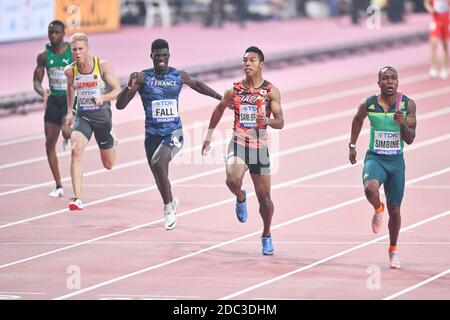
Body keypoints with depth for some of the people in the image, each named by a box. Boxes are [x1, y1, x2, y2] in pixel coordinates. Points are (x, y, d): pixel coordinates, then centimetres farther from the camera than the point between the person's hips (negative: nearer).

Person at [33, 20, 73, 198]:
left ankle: (69, 137, 9)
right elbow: (37, 81, 4)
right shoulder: (44, 56, 1)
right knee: (50, 143, 0)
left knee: (66, 130, -32)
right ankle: (58, 186, 10)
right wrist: (42, 92, -17)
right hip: (53, 99, 3)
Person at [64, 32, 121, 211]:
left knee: (108, 164, 14)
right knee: (76, 151, -28)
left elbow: (117, 90, -13)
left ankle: (112, 142, 53)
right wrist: (69, 111, 15)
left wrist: (102, 97, -31)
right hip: (82, 116, 1)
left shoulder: (103, 66, -14)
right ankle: (77, 199, -30)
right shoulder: (70, 71, -5)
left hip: (102, 116, -1)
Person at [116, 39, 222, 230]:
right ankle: (171, 202, 46)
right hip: (153, 134, 2)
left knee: (158, 163, -28)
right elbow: (120, 105, -10)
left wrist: (220, 98, 25)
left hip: (174, 132, -1)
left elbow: (197, 85, 24)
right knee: (159, 177, 12)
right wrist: (129, 86, -27)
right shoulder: (143, 78, -6)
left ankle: (168, 207, -13)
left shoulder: (179, 76, 0)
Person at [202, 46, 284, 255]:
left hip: (260, 147, 0)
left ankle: (266, 236, 28)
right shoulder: (234, 91, 1)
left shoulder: (271, 91, -4)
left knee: (264, 197, 6)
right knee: (233, 180, -29)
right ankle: (240, 198, 8)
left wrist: (266, 121, -31)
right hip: (238, 144, 0)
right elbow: (219, 110, 19)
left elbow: (280, 122, -9)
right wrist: (209, 135, 20)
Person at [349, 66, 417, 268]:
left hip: (396, 161, 1)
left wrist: (403, 123, -25)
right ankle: (378, 209, 3)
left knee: (394, 210, 9)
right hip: (375, 158, -1)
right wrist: (352, 145, 18)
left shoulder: (407, 105, -7)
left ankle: (393, 249, 32)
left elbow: (410, 139, -6)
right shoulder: (368, 105, -7)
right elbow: (358, 120, 17)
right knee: (370, 189, -33)